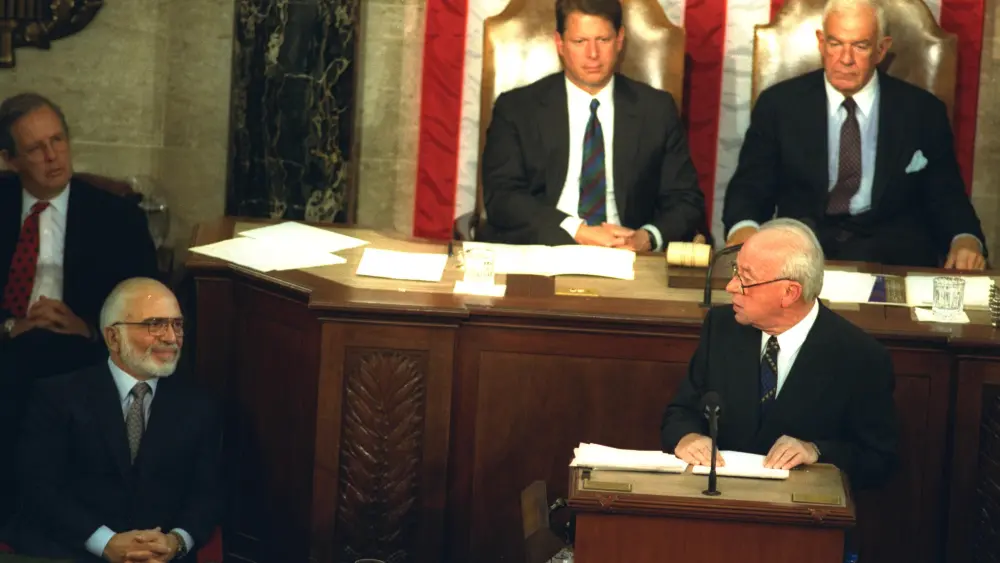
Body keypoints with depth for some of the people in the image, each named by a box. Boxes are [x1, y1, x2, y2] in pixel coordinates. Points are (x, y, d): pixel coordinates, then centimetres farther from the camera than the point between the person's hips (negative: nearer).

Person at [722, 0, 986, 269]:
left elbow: (947, 197, 13)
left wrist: (966, 239, -11)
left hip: (895, 256, 1)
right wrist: (743, 227, -19)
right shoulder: (779, 104, 11)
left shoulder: (923, 111, 12)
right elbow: (750, 185, 6)